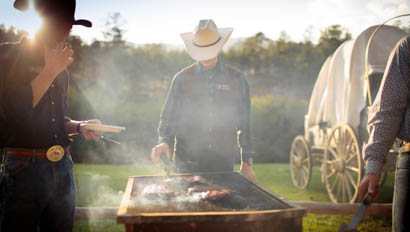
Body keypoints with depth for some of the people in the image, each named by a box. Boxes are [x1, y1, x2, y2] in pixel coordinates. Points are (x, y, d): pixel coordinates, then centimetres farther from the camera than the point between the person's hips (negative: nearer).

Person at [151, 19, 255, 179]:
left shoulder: (236, 79, 6)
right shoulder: (182, 79, 4)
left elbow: (244, 123, 9)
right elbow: (168, 117, 6)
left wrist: (247, 161, 7)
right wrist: (164, 141, -14)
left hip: (223, 162, 1)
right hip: (188, 164, 0)